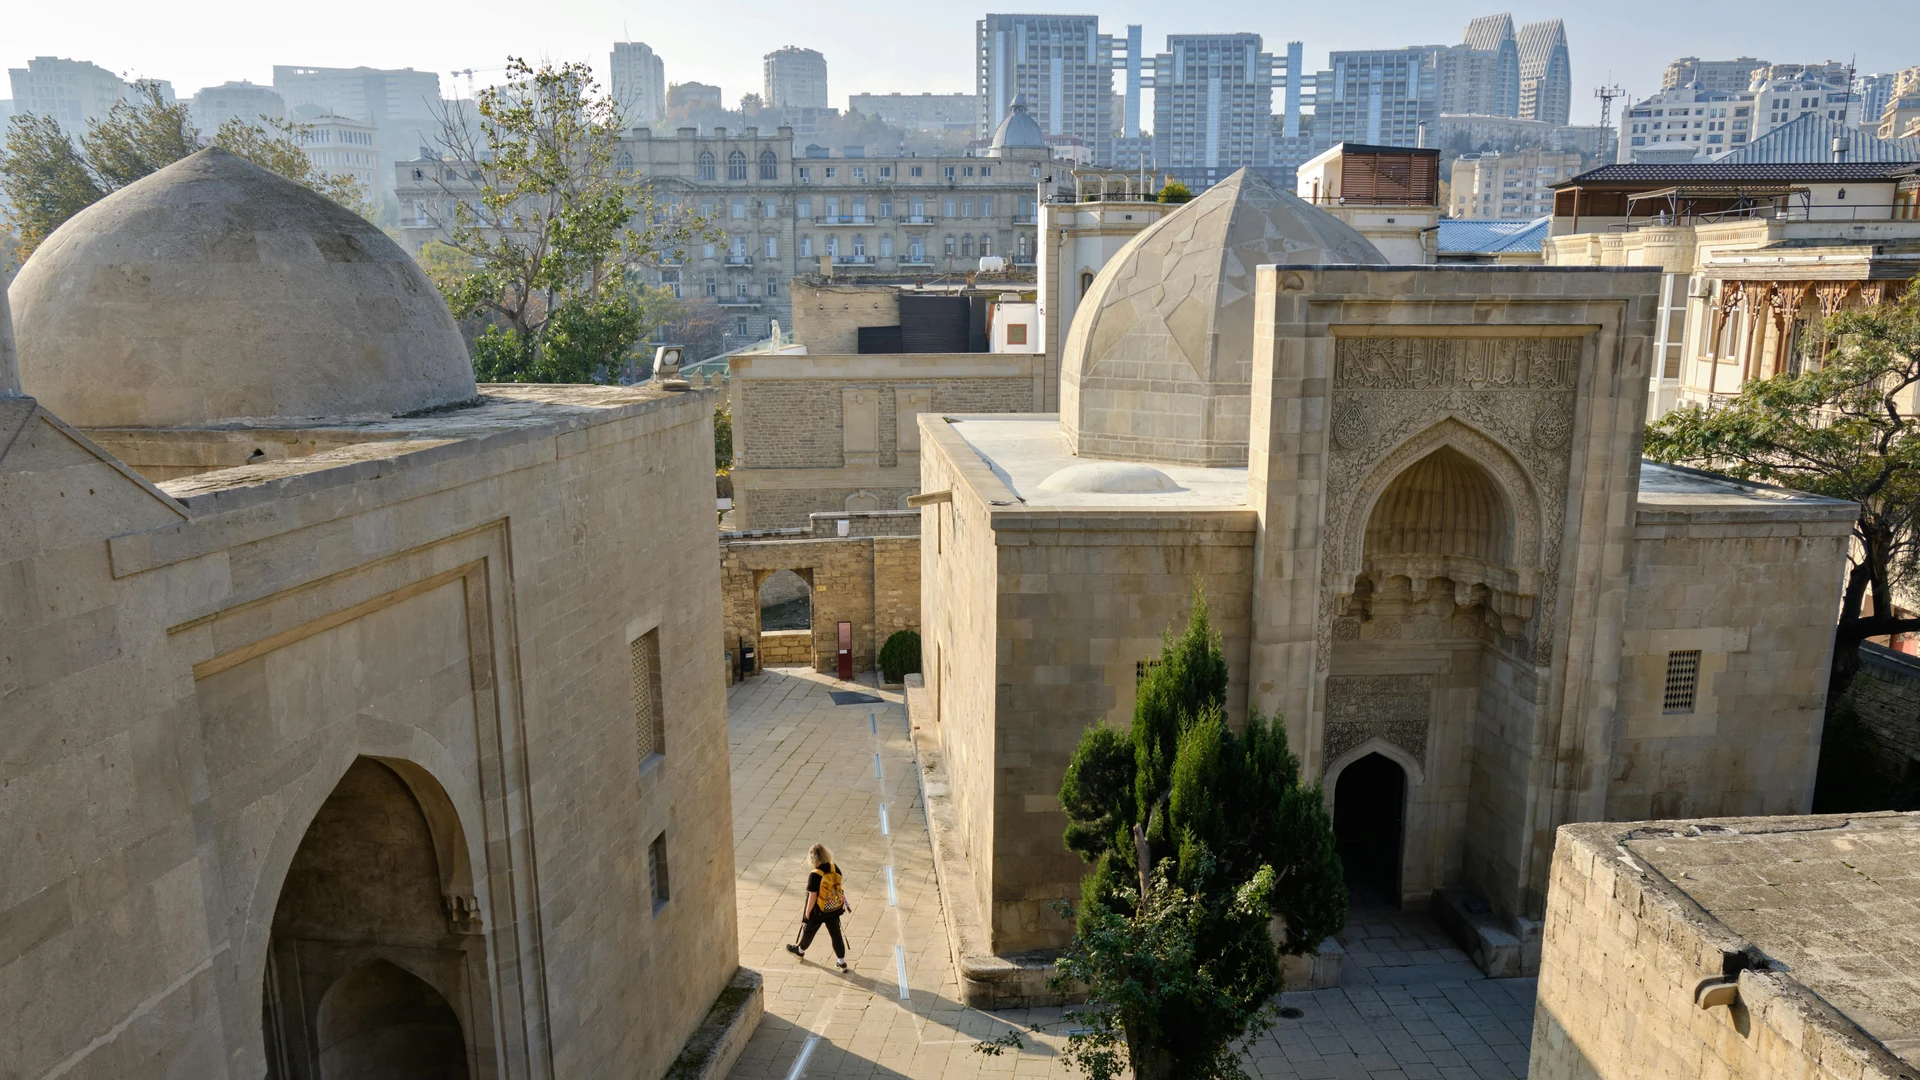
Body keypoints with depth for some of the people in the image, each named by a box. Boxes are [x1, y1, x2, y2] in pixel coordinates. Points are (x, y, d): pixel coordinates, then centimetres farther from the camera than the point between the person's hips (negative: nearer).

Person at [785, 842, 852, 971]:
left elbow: (812, 897, -22)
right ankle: (842, 962, 19)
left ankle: (800, 950, 46)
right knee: (836, 934, 14)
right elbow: (840, 885, 3)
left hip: (818, 911, -4)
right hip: (834, 909, 4)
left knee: (809, 931, 21)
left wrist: (807, 912, -8)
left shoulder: (815, 875, -27)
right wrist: (845, 903, 17)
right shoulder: (835, 867, -10)